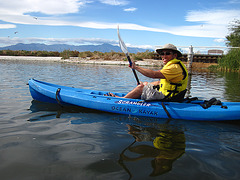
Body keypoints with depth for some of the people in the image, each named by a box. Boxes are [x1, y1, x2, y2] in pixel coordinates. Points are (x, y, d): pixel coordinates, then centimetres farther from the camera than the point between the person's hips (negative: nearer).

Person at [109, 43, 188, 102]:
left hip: (167, 99, -10)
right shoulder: (170, 65, 16)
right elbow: (161, 82, 23)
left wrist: (135, 67, -25)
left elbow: (154, 74, -31)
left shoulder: (175, 67, -20)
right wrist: (145, 86, 18)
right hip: (166, 96, 10)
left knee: (141, 87, -11)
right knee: (146, 84, 15)